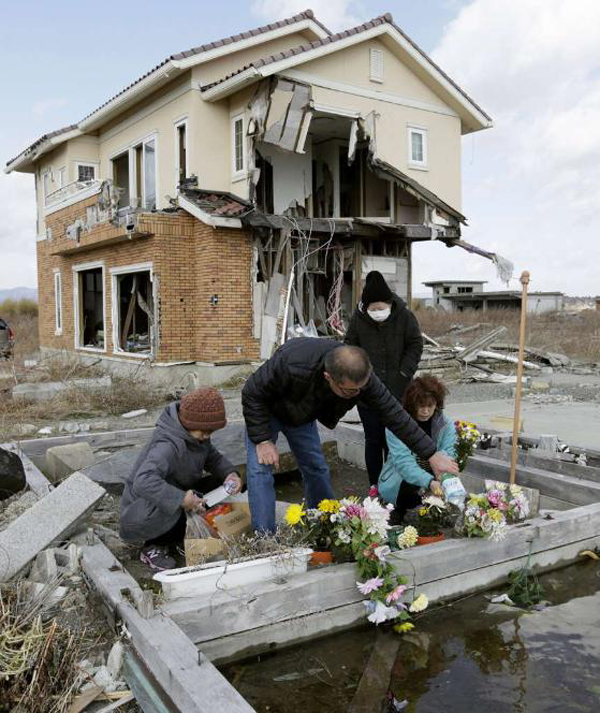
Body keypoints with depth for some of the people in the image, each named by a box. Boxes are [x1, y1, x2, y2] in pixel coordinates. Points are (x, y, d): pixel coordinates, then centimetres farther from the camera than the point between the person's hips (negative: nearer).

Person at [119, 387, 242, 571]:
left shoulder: (196, 434, -6)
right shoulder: (167, 445, -33)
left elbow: (213, 457, 7)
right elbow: (144, 481, -45)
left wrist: (229, 473, -13)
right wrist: (180, 498, -47)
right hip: (141, 513, -8)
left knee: (219, 486, -9)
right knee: (172, 505, -39)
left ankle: (174, 537, 4)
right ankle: (153, 548, -9)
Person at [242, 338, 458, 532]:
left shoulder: (359, 375, -31)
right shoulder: (292, 364, -45)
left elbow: (394, 414, -23)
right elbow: (253, 393, -29)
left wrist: (431, 454, -21)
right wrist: (262, 440, -29)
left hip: (302, 416, 4)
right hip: (265, 411, -4)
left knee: (317, 469, 4)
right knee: (260, 470, -15)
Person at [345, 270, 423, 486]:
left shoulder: (404, 316, -8)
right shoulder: (358, 318, -5)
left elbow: (415, 346, 1)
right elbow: (350, 347, 6)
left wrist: (403, 374, -7)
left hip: (397, 391, -1)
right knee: (373, 440, 8)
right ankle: (374, 487, 19)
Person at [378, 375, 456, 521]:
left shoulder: (446, 424, -6)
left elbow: (448, 454, -16)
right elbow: (403, 462, -31)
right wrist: (429, 482, -46)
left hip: (434, 479, 3)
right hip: (398, 480, -3)